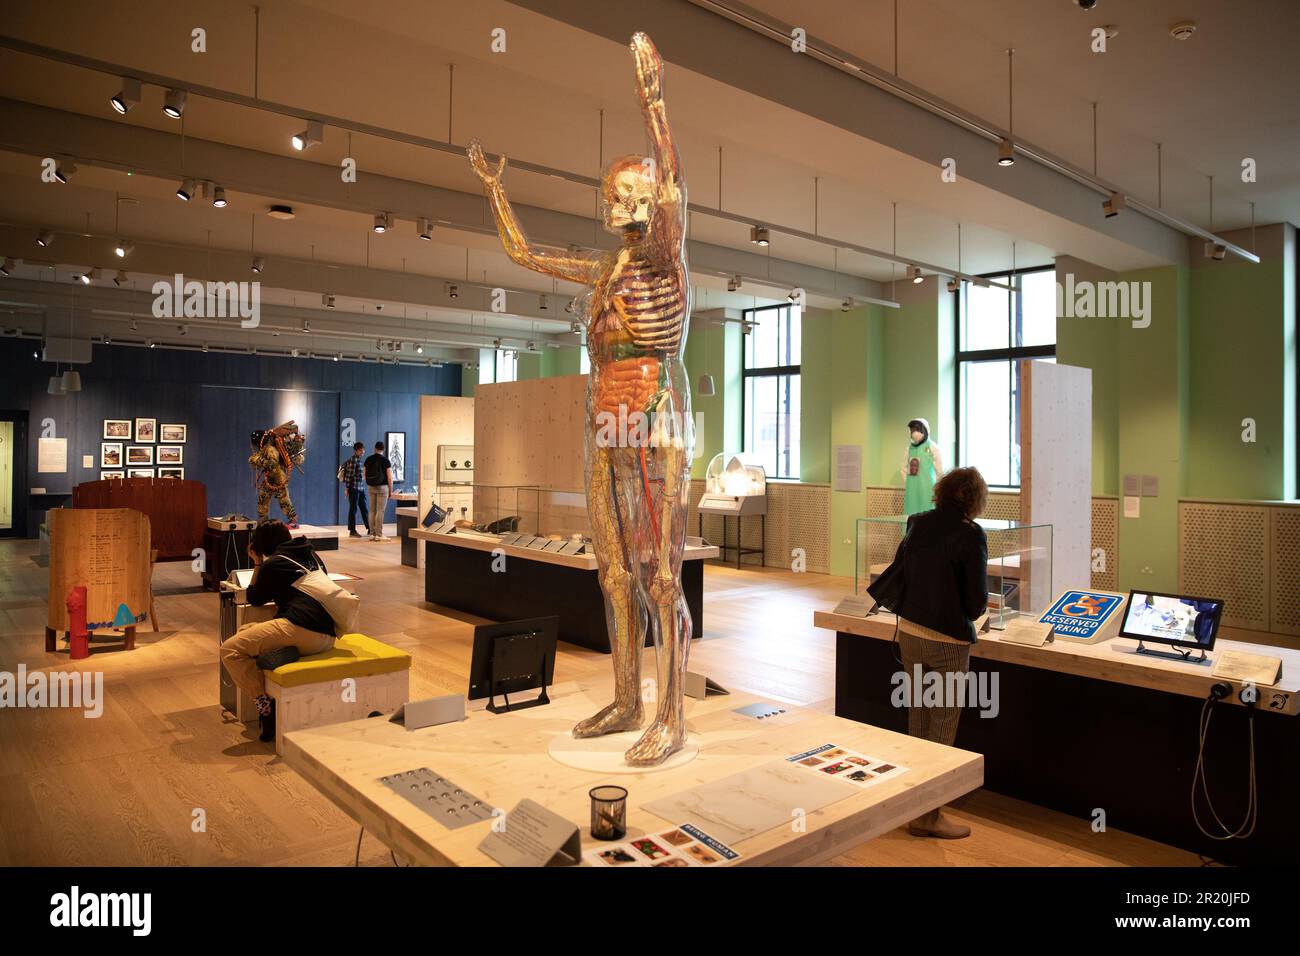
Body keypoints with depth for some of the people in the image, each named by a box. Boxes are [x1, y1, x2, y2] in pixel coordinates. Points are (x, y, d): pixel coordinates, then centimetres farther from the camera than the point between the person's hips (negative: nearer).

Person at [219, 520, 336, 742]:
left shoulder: (273, 563, 4)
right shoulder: (312, 556, 22)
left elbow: (255, 599, 16)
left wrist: (258, 564, 22)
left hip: (301, 629, -8)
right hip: (327, 636, 8)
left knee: (230, 650, -2)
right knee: (247, 634, 27)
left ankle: (266, 707, -7)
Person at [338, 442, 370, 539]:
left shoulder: (359, 460, 14)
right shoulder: (352, 460, -12)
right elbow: (348, 474, -14)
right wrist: (347, 488, -14)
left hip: (361, 488, 8)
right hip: (354, 488, -8)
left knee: (364, 509, 9)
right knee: (353, 509, 0)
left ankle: (369, 529, 13)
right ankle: (352, 531, 8)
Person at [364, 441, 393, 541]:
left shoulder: (368, 460, 4)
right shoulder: (385, 461, -9)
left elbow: (365, 476, 8)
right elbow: (389, 477, -10)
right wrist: (390, 491, -1)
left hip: (371, 487, 5)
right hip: (382, 487, -5)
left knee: (372, 511, 9)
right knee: (380, 511, -4)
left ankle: (372, 534, 11)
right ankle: (379, 535, -5)